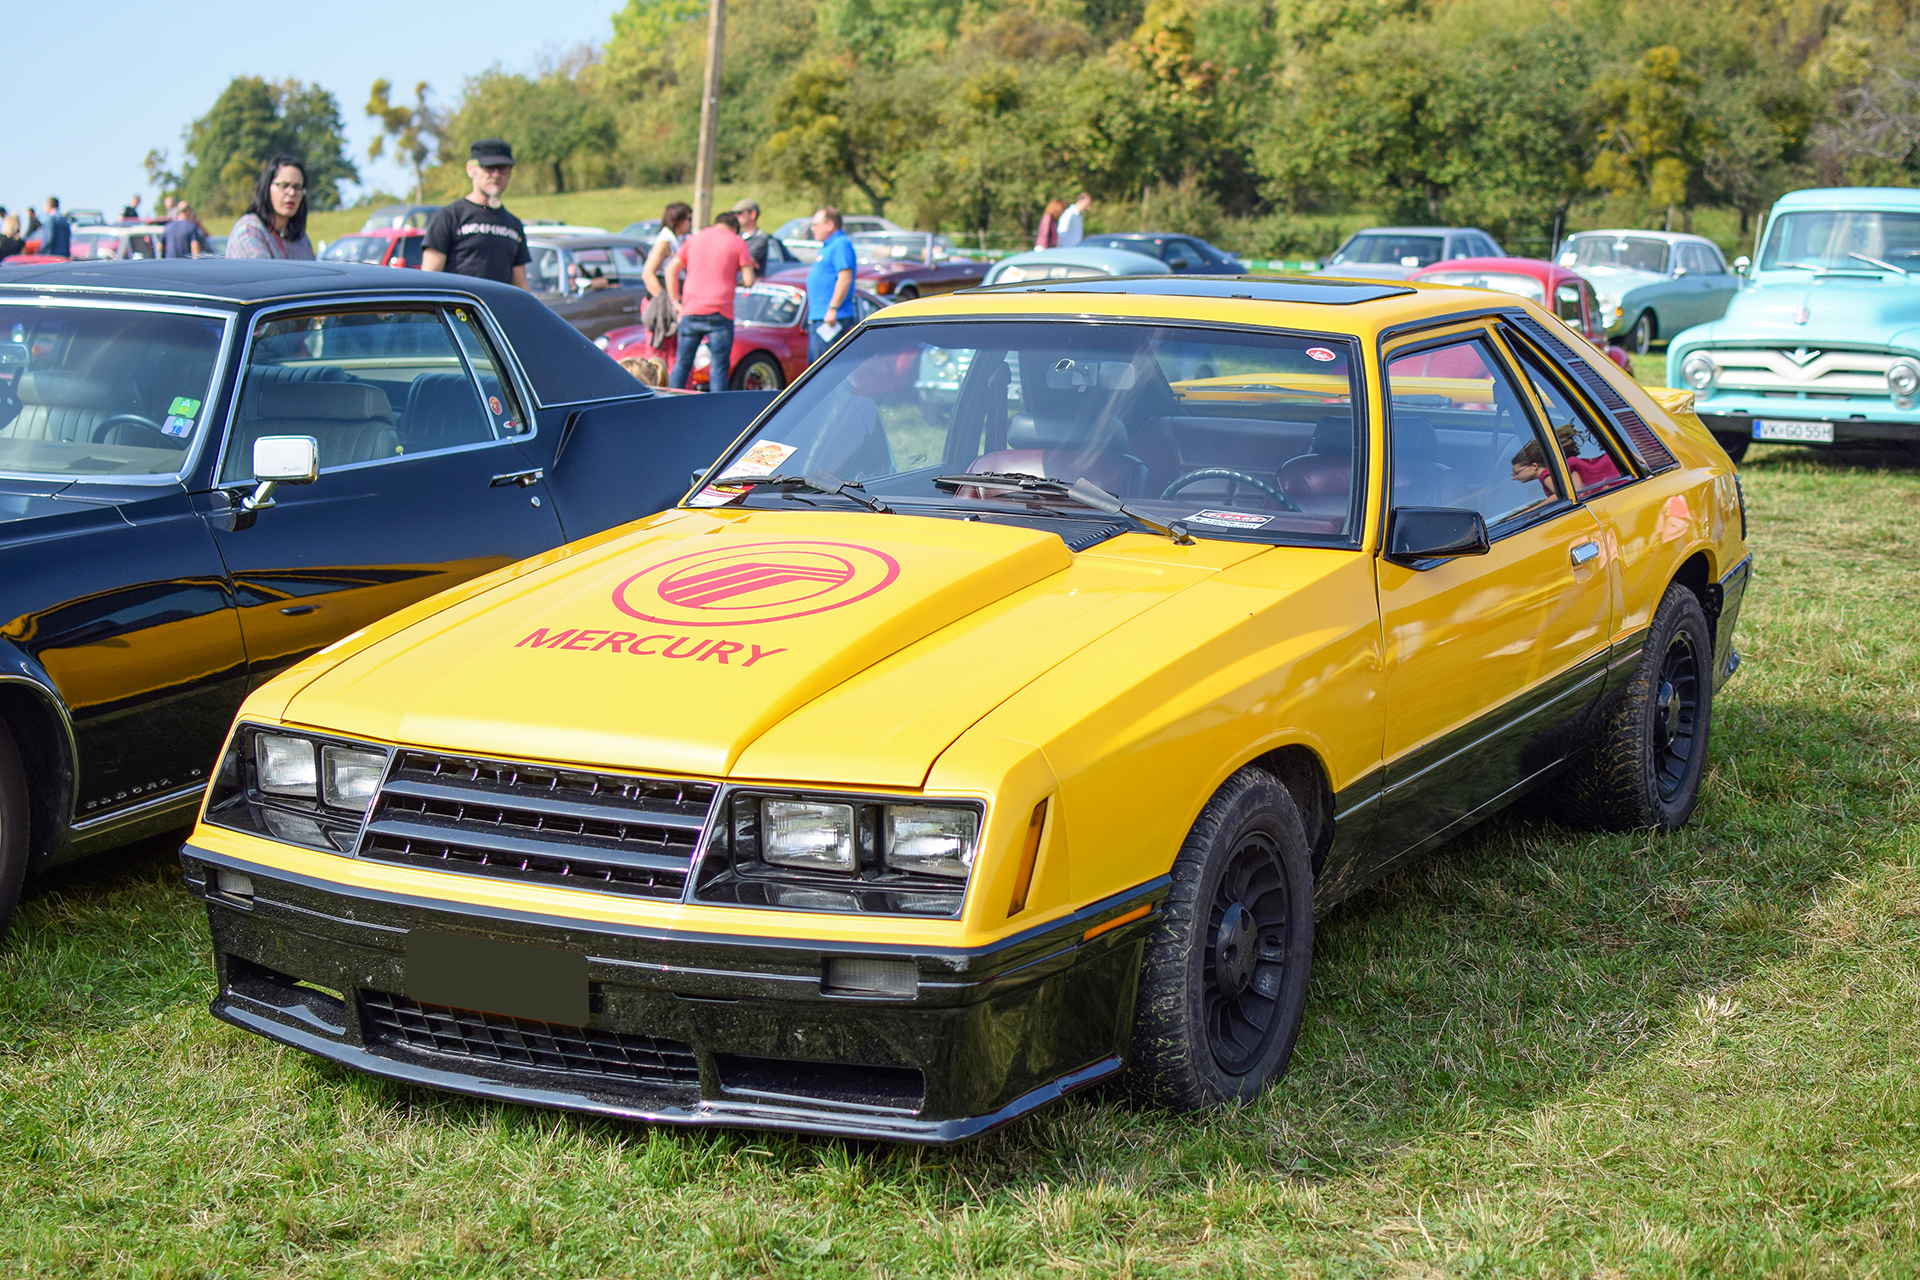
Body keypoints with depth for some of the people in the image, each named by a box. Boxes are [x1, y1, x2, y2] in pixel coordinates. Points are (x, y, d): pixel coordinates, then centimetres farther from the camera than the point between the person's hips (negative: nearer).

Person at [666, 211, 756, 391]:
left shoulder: (694, 239, 14)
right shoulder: (737, 242, 4)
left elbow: (671, 269, 10)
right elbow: (748, 281, -3)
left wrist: (676, 303, 12)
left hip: (691, 312, 3)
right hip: (720, 314, -3)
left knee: (681, 364, 11)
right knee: (719, 368, -1)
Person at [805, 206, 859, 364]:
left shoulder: (841, 245, -11)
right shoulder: (828, 246, 23)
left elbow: (845, 278, -22)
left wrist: (833, 309, -26)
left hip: (830, 319, -11)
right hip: (818, 318, 11)